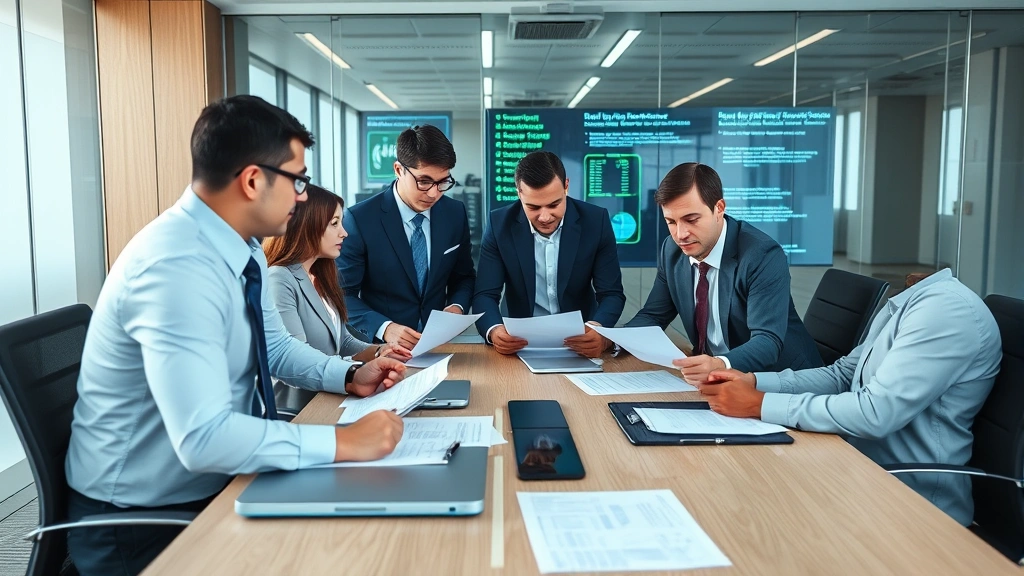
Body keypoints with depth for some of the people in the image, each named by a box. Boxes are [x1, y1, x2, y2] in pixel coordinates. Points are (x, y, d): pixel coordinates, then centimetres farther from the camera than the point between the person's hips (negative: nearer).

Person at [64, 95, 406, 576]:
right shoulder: (175, 266, -29)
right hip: (141, 520, -7)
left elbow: (276, 347, 13)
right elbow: (203, 438, -35)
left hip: (215, 485, 8)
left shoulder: (243, 248, -1)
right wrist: (343, 442, -30)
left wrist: (349, 376, -2)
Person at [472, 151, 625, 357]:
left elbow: (611, 293, -7)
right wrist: (495, 331, -30)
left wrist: (598, 330, -28)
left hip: (580, 341, 1)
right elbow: (485, 295, -8)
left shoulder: (595, 221, -8)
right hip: (522, 343, 0)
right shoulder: (500, 224, -8)